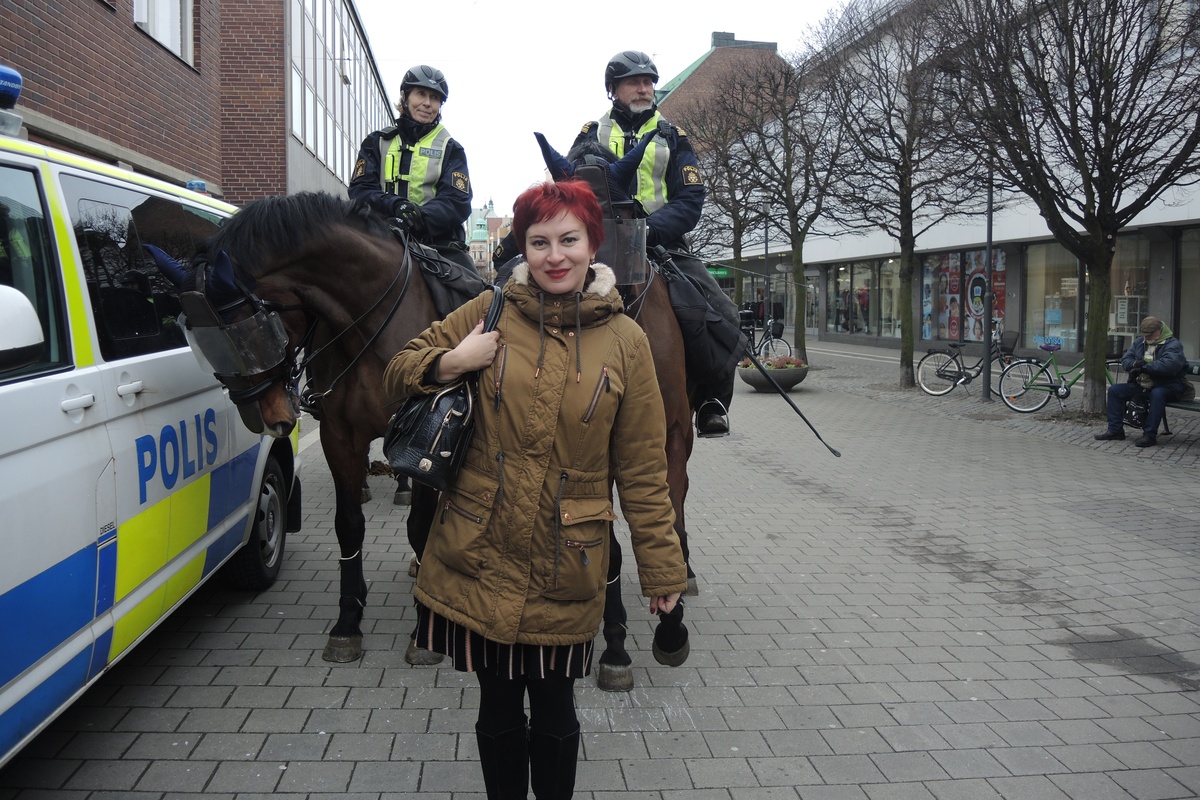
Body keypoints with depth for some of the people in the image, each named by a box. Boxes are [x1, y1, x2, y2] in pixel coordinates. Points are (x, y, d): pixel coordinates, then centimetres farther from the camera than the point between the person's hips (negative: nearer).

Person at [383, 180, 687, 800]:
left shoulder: (625, 340, -2)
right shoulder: (489, 311, 0)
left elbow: (642, 468, 1)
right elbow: (398, 373, 9)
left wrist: (662, 566, 2)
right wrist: (450, 364, -13)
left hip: (565, 569, -1)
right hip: (479, 556, 1)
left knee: (554, 713, 11)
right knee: (498, 708, 15)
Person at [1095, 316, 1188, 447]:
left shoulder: (1173, 344, -10)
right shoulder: (1139, 342, 11)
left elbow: (1169, 364, -29)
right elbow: (1125, 360, 5)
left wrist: (1145, 367, -27)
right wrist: (1135, 364, -19)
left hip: (1167, 386, -7)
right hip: (1141, 385, 7)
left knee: (1157, 394, -39)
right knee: (1114, 390, -5)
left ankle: (1150, 435, -34)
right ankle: (1115, 430, -4)